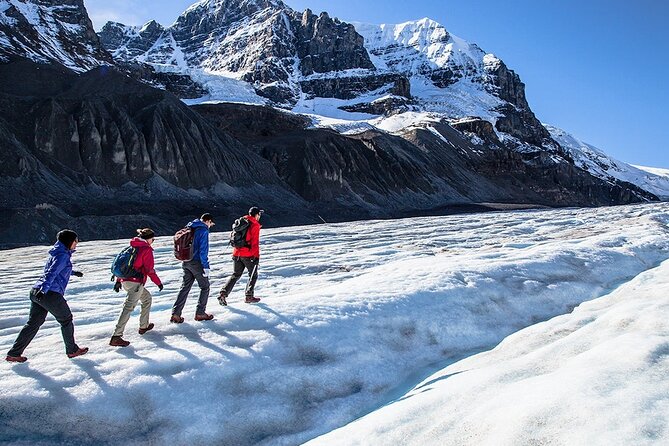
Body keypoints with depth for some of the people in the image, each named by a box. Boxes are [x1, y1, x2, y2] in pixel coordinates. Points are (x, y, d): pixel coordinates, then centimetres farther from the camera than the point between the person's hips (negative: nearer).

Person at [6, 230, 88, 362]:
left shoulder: (57, 254, 19)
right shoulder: (63, 255, -10)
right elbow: (52, 273, -24)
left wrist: (73, 272, 55)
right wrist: (43, 289, -36)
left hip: (36, 292, 9)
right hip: (51, 294, -9)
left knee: (33, 323, 12)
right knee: (66, 320, 7)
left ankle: (14, 354, 14)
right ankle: (72, 350, 17)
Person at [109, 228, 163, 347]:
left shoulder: (132, 247, 16)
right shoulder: (146, 249, -8)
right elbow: (149, 269, -10)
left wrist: (118, 281, 24)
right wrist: (158, 283, 0)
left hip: (125, 281, 9)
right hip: (136, 282, -9)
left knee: (147, 297, 25)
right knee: (129, 307, -11)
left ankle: (144, 326, 30)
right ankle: (116, 336, -17)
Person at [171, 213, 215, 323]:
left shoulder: (188, 228, 11)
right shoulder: (203, 230, -14)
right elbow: (203, 250, -18)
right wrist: (206, 266, -15)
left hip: (186, 263, 7)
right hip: (197, 263, -7)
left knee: (185, 287, 12)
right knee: (205, 287, 8)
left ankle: (175, 314, 8)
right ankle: (200, 313, 11)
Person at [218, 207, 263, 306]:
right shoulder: (255, 225, -10)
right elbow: (255, 242, -15)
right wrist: (256, 256, -13)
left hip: (237, 253, 6)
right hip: (248, 255, -6)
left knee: (235, 275, 14)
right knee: (253, 275, 11)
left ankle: (223, 293, 0)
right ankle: (249, 296, 9)